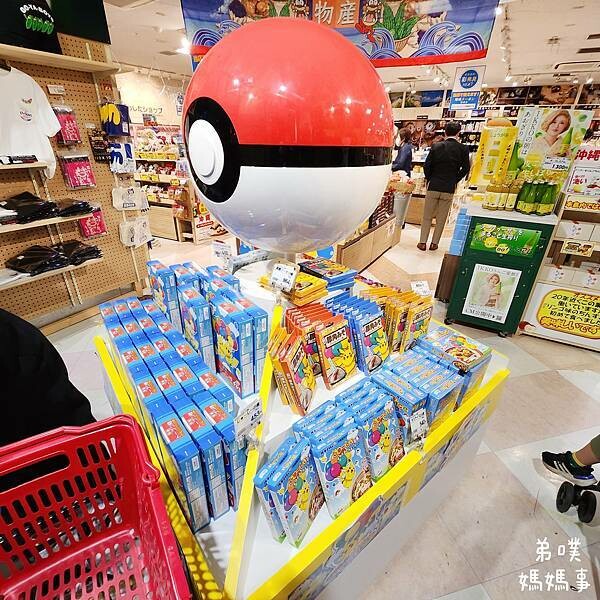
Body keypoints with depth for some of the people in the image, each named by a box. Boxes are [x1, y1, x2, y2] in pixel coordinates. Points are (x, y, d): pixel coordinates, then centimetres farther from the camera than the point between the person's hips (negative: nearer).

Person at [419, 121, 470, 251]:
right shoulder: (463, 149, -2)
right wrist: (455, 180, 13)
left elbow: (427, 165, -4)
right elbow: (466, 168, 0)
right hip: (449, 189, 0)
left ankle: (422, 243, 9)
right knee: (441, 219, 10)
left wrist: (429, 179, 10)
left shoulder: (436, 146, -3)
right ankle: (434, 243, 14)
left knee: (427, 217, 9)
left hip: (433, 187, 0)